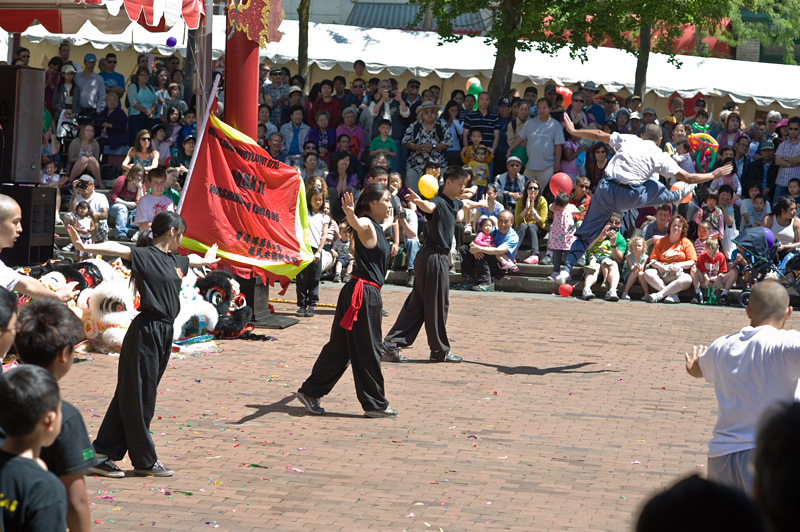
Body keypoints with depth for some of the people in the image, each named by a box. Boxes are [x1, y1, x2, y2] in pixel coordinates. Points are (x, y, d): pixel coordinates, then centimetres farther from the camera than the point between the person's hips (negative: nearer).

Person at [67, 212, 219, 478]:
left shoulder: (174, 260, 15)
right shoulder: (145, 256, -11)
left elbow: (191, 260, 39)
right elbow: (117, 249, -28)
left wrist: (206, 260, 62)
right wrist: (85, 247, -46)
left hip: (164, 333, 9)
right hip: (146, 332, -9)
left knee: (143, 395, 9)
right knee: (138, 396, 1)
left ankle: (104, 456, 13)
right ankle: (145, 460, 9)